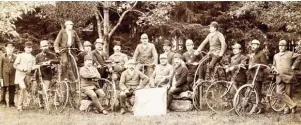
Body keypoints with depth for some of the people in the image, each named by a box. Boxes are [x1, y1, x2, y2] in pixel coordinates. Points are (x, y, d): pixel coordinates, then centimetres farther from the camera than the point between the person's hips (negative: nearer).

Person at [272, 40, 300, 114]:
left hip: (288, 76, -3)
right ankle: (292, 105, -4)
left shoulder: (290, 54, 1)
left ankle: (287, 108, 15)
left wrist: (294, 66, -3)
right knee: (280, 92, -12)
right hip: (279, 77, 3)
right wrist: (275, 70, 5)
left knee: (288, 93, 1)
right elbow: (274, 65, 26)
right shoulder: (275, 56, 15)